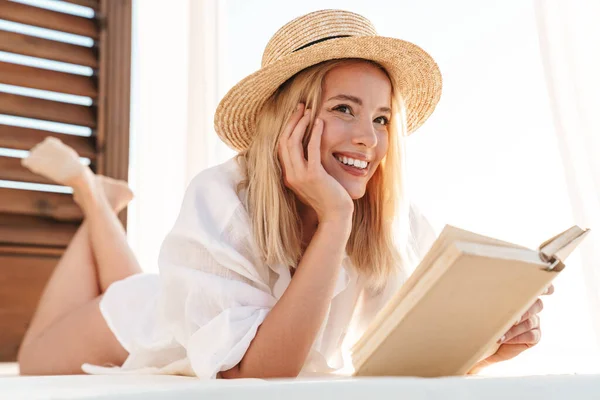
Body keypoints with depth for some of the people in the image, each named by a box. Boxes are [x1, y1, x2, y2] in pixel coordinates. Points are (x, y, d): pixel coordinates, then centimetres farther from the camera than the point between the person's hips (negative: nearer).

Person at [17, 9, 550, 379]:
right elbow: (252, 372, -45)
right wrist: (334, 220, -50)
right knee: (37, 364, 25)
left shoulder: (397, 225, -29)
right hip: (158, 327, -3)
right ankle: (94, 195, 33)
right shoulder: (222, 201, -40)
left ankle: (100, 200, 46)